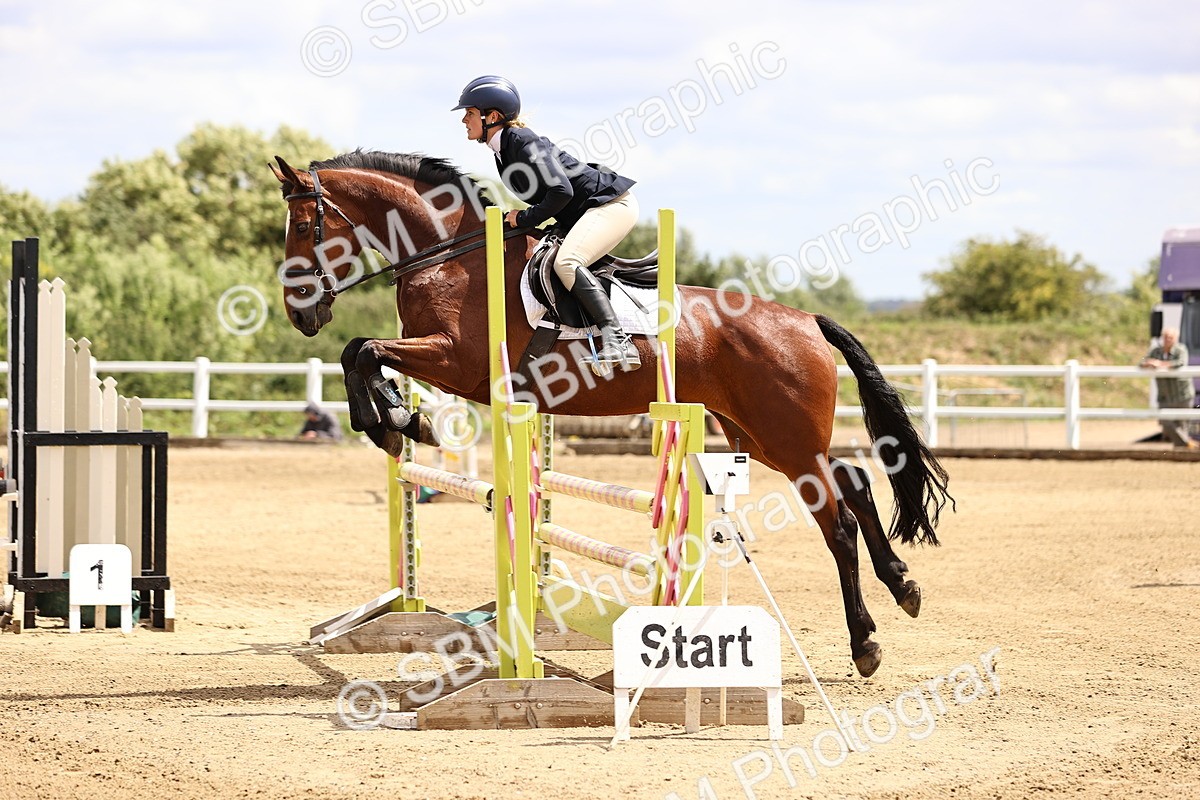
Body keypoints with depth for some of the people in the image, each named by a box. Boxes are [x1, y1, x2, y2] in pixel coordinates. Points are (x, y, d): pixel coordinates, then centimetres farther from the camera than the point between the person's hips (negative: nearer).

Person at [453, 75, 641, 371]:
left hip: (612, 204, -11)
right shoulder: (502, 151, 10)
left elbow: (561, 192, -27)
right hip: (585, 213, 11)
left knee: (566, 262, -29)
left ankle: (616, 340, -37)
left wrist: (525, 218, -16)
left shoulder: (523, 143, -20)